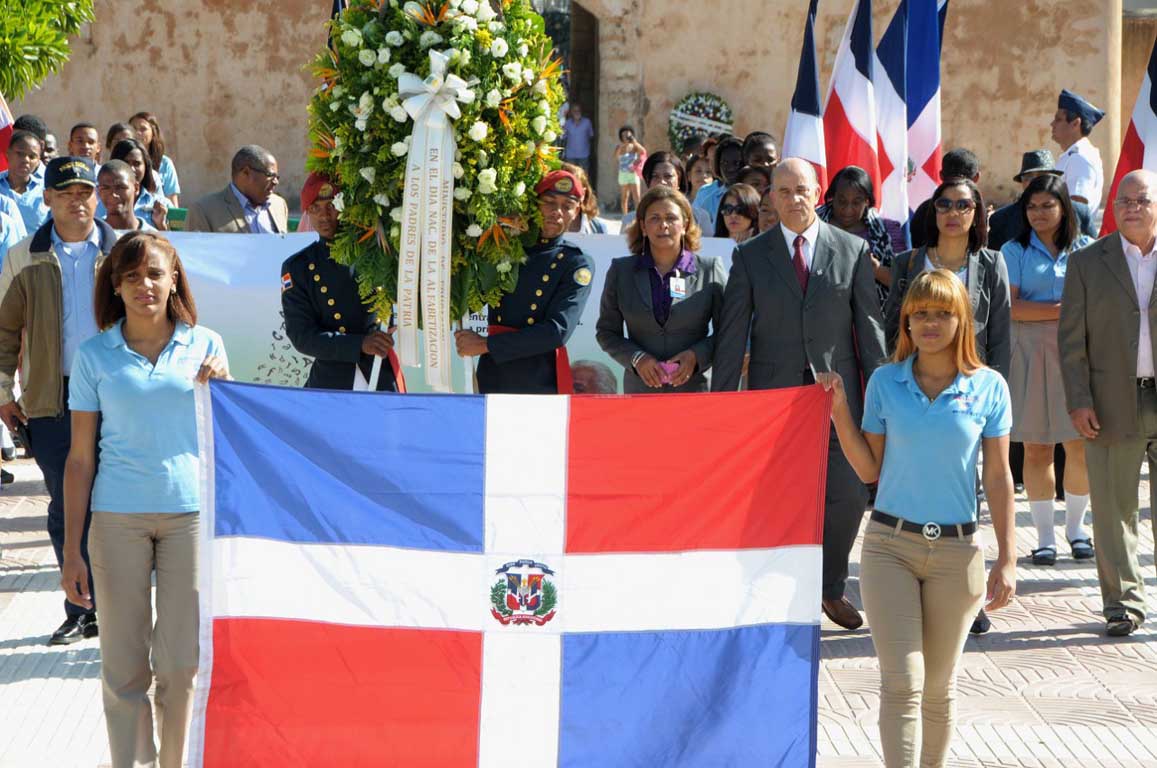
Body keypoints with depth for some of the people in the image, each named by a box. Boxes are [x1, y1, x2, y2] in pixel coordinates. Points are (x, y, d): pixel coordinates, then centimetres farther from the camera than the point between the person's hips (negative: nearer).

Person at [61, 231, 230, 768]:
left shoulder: (205, 345, 6)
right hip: (118, 517, 0)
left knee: (181, 661, 0)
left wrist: (222, 390, -8)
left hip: (190, 511, 0)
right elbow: (81, 457, 5)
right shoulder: (95, 355, 4)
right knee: (124, 664, 1)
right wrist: (71, 550, 2)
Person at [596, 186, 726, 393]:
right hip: (640, 388, 1)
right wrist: (636, 358, -5)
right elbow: (606, 331, 12)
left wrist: (696, 355, -9)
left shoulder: (710, 270, 6)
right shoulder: (621, 271, 11)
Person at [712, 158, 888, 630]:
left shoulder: (853, 251, 5)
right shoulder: (750, 256, 4)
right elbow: (732, 335, 3)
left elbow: (869, 326, 5)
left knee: (848, 496, 0)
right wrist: (721, 405, -2)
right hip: (773, 393, 0)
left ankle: (832, 589, 21)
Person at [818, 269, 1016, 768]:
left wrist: (1007, 559, -2)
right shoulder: (885, 382, 2)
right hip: (890, 544, 0)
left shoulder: (988, 388, 0)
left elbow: (998, 477, 2)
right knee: (902, 682, -8)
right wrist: (840, 413, -5)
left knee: (938, 687, 10)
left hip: (956, 549, 0)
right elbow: (869, 470, 6)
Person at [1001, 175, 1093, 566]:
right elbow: (1009, 307, -6)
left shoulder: (1086, 248, 10)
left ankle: (1076, 526, 17)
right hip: (1030, 354, -1)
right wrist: (1062, 310, -11)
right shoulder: (1015, 251, 6)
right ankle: (1045, 534, 9)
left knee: (1081, 445, -2)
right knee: (1036, 447, 0)